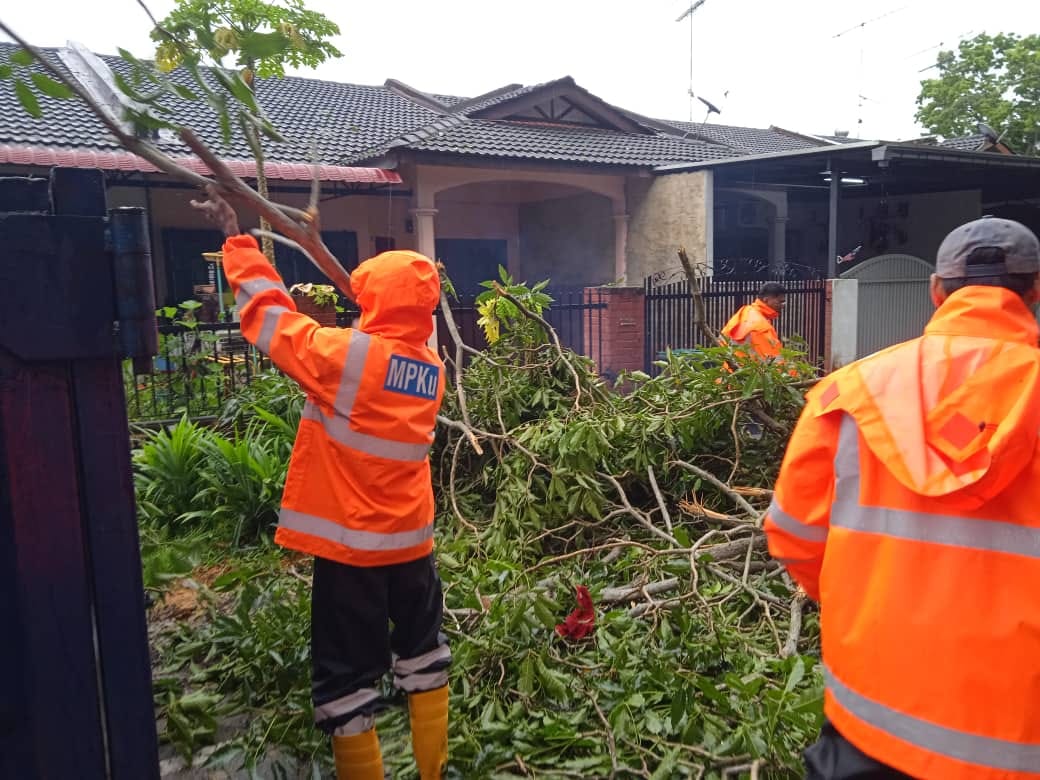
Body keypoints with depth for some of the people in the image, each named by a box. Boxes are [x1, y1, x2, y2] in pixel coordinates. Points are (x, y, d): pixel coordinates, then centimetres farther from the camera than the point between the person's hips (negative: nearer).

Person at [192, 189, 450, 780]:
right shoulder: (432, 369, 0)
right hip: (411, 539, 6)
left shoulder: (348, 355, -18)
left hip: (351, 545, -6)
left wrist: (237, 239, 6)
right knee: (423, 652, 22)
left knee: (348, 677, 9)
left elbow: (269, 315, -6)